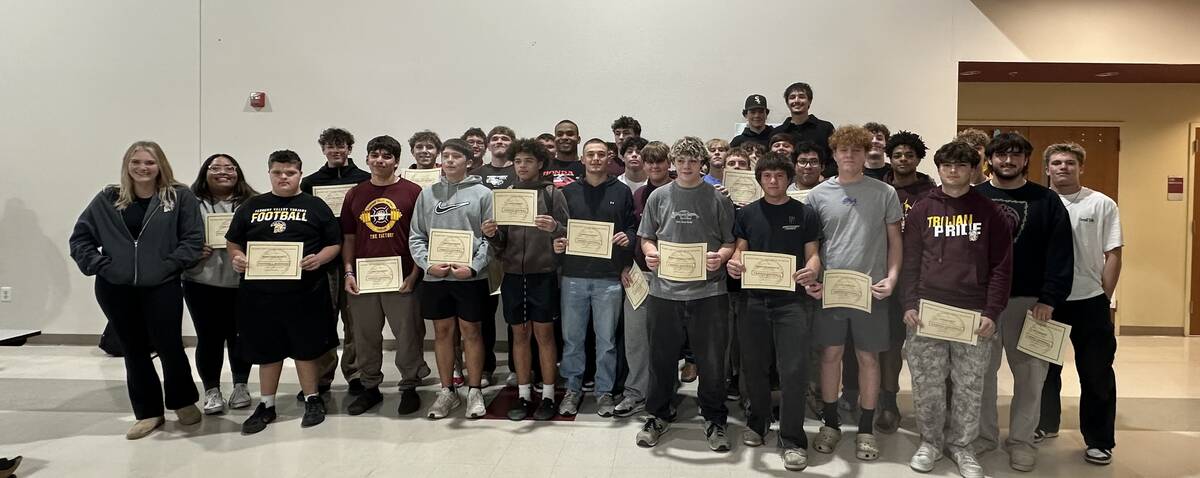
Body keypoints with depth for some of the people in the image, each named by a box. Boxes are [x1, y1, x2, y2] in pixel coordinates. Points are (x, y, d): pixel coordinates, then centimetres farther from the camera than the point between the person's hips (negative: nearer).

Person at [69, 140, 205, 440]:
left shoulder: (180, 197, -2)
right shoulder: (107, 199, 6)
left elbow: (194, 238, -6)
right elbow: (80, 237, 10)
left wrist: (169, 265, -12)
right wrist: (97, 264, -2)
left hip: (162, 288, -3)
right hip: (115, 289, 3)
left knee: (169, 347, 1)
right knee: (134, 351, 11)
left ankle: (184, 402, 25)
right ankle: (148, 412, 23)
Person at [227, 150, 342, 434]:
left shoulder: (315, 206, 5)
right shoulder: (251, 207, 11)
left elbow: (335, 244, 4)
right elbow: (233, 241, 16)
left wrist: (319, 259, -15)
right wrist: (237, 258, -5)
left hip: (305, 292, -2)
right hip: (260, 292, 2)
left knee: (307, 348, 7)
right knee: (267, 350, 12)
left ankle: (312, 400, 23)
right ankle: (266, 406, 25)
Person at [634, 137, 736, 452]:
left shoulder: (717, 199, 3)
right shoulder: (659, 196, 8)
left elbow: (731, 242, 4)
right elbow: (646, 238, 11)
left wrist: (720, 257, -16)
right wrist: (650, 255, -10)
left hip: (708, 292, -1)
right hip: (665, 290, 2)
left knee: (712, 361, 5)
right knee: (662, 358, 11)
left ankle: (714, 420, 23)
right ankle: (658, 416, 28)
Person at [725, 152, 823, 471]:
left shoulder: (805, 214, 4)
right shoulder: (747, 214, 8)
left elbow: (812, 255, 3)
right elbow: (740, 252, 8)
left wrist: (812, 271, -20)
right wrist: (733, 264, -15)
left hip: (793, 300, -2)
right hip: (754, 300, 2)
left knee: (793, 370, -5)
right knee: (754, 367, 10)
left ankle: (792, 439, 5)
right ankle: (757, 423, 30)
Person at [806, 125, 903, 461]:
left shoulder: (884, 193, 2)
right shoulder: (818, 194, 3)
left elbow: (894, 240, 6)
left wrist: (892, 277, -6)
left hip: (871, 289, 0)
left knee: (868, 358, 7)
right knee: (830, 355, 8)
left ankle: (866, 430, 20)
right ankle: (831, 423, 24)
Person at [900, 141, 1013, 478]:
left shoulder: (988, 212, 4)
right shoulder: (922, 211, 6)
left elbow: (1001, 267, 1)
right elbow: (910, 262, 5)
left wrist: (992, 313, -6)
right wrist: (909, 305, -5)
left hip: (974, 315, 0)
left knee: (968, 387, 6)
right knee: (926, 385, 5)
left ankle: (961, 445, 23)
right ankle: (930, 441, 22)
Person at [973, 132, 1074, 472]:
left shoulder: (1046, 200, 2)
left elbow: (1060, 254, -2)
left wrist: (1049, 299, -11)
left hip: (1029, 301, 0)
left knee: (1029, 374, 5)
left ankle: (1021, 440, 19)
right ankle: (984, 434, 23)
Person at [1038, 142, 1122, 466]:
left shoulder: (1102, 205, -2)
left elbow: (1113, 254, 0)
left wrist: (1104, 298, -4)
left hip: (1089, 301, -1)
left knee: (1096, 372, 5)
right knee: (1045, 367, 16)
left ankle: (1099, 440, 18)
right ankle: (1045, 424, 34)